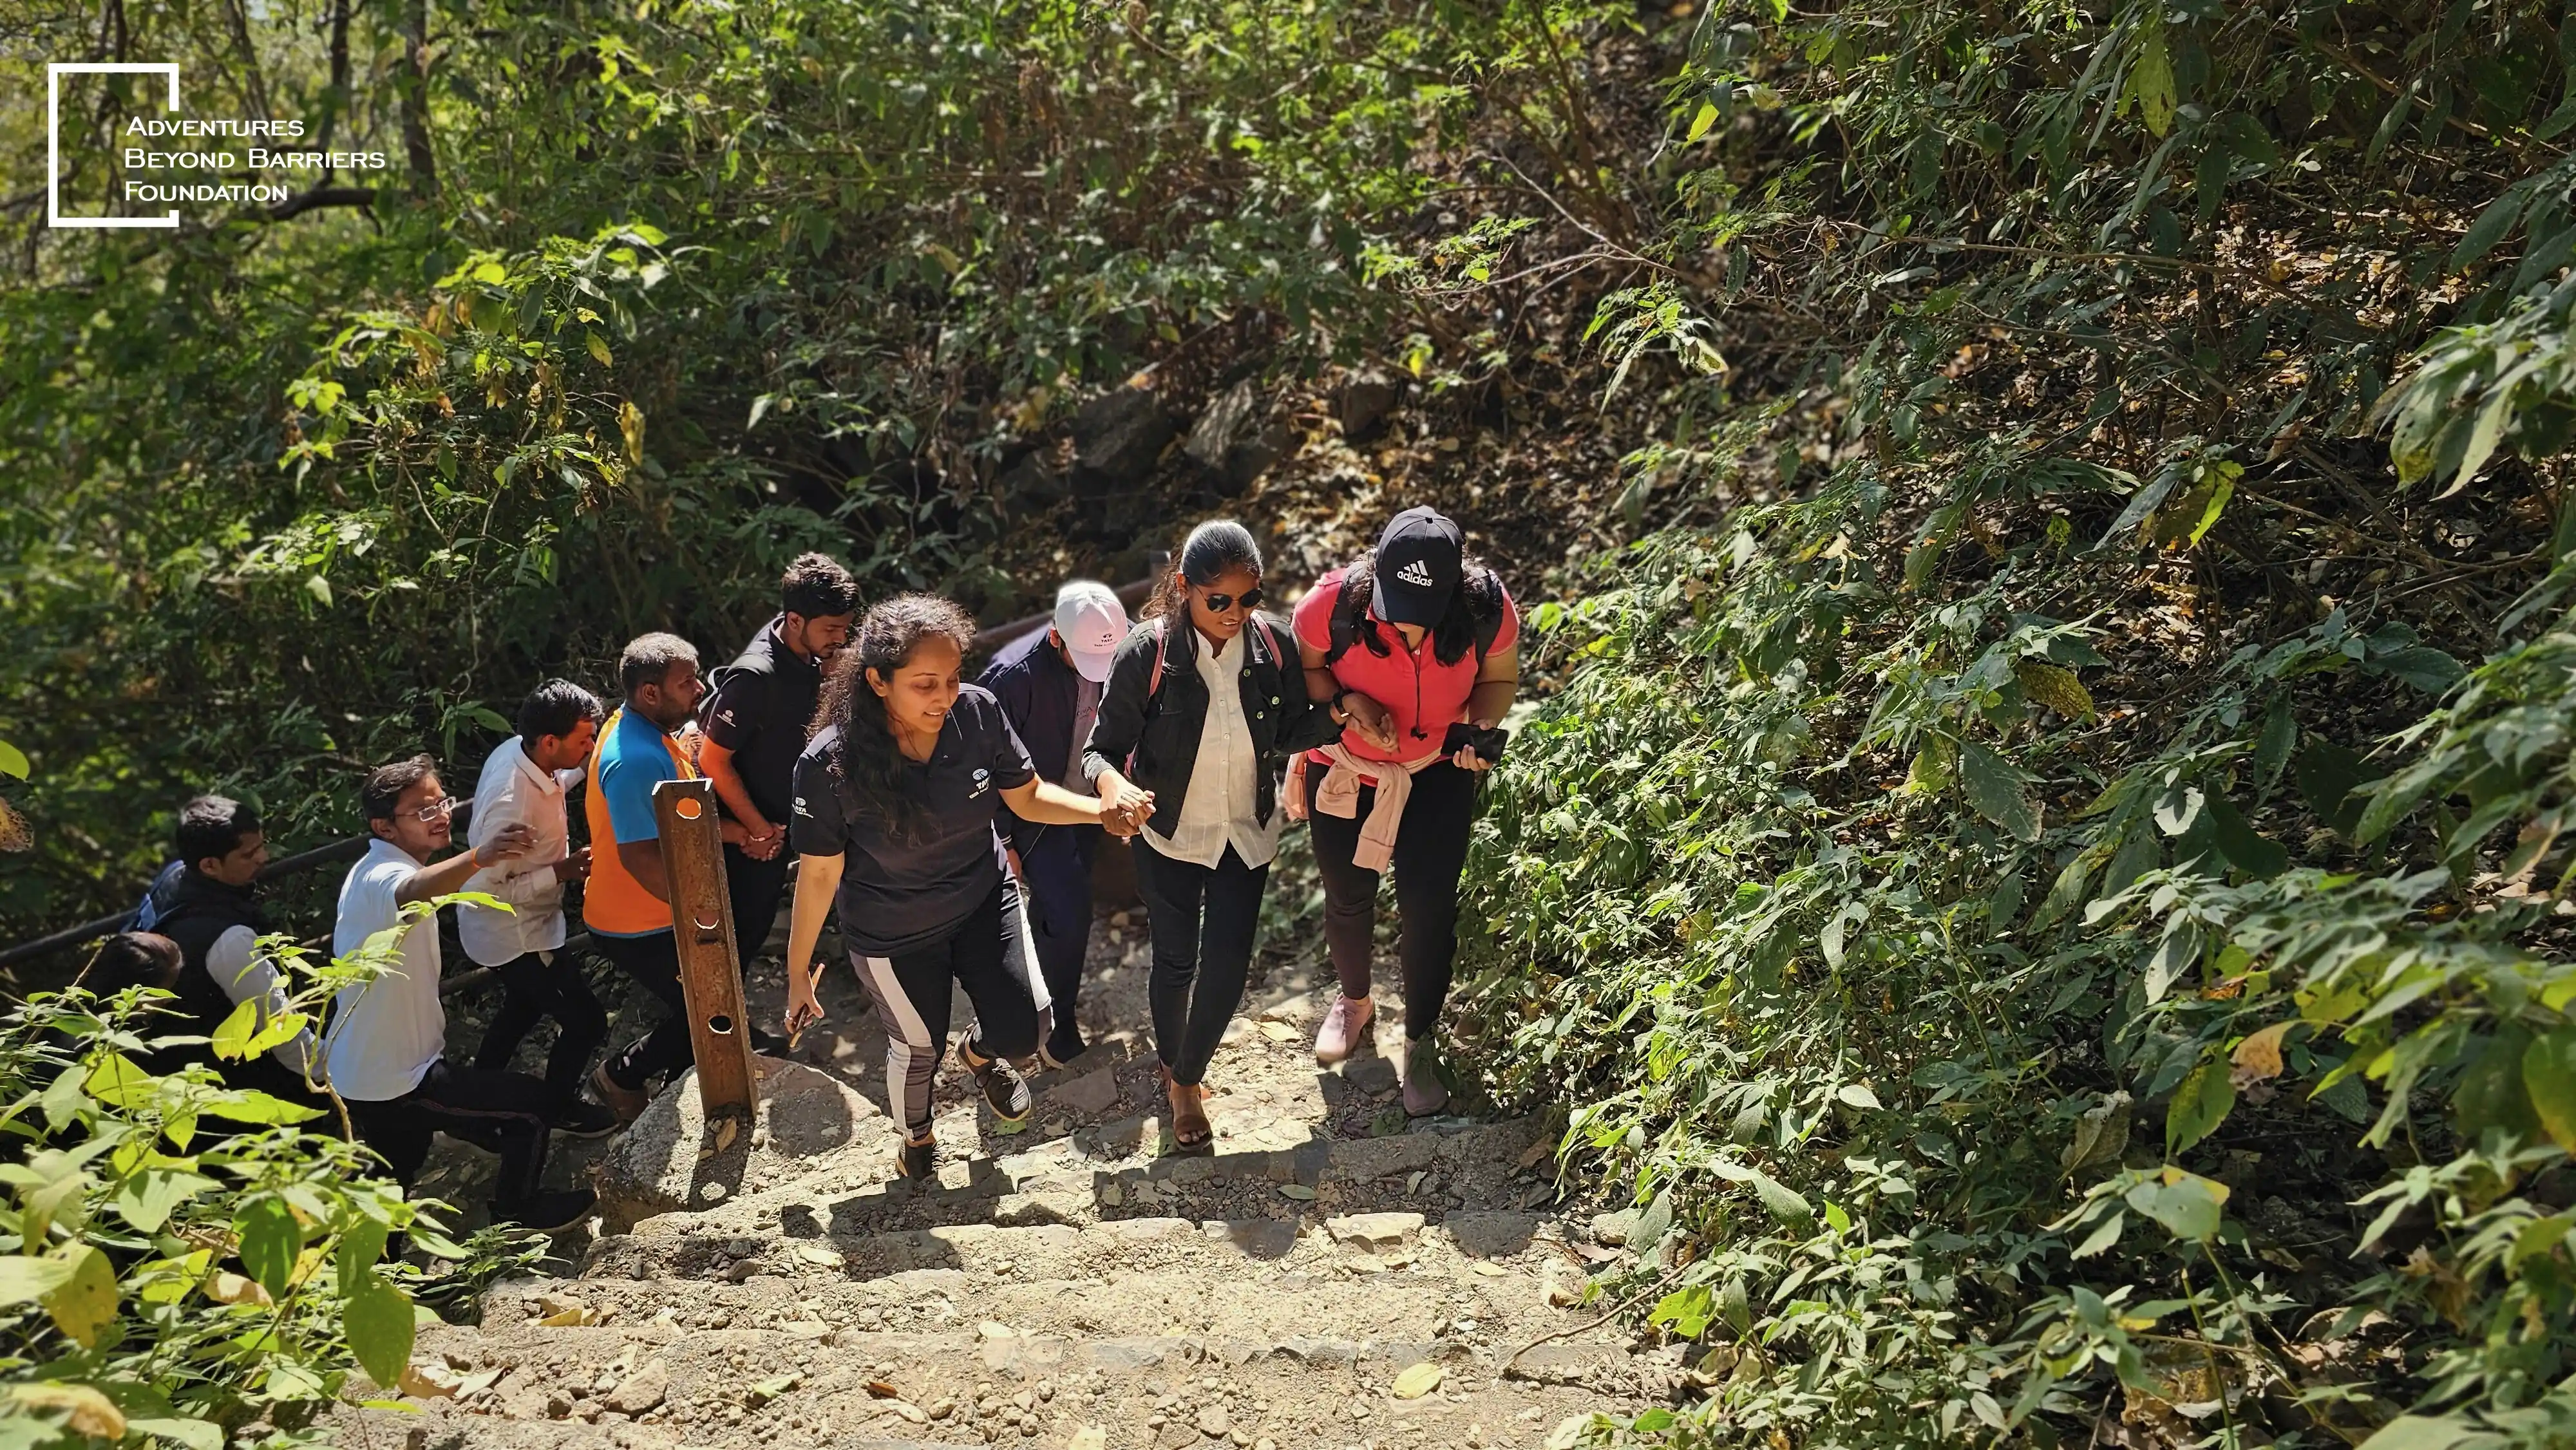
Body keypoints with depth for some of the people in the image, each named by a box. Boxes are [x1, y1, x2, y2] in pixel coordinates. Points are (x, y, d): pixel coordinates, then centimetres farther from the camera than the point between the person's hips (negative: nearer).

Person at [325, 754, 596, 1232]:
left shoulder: (375, 871, 10)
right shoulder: (383, 877, -25)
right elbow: (415, 893, -51)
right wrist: (478, 858, -70)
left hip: (360, 1072, 10)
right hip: (392, 1080, -10)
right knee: (531, 1103, -2)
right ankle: (517, 1212, 15)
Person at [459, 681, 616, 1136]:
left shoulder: (517, 749, -12)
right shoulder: (511, 804, -38)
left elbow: (549, 787, 12)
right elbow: (481, 890, -31)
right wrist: (561, 872, -28)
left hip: (522, 923, 9)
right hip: (514, 935, -9)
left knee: (525, 1005, 31)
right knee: (586, 1021, 6)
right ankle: (561, 1107, 32)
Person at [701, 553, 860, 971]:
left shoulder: (808, 652, -7)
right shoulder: (755, 676, -32)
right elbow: (713, 760, -25)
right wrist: (759, 829, -18)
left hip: (780, 819, 7)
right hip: (749, 829, -7)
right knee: (745, 927, 5)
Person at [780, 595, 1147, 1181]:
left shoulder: (979, 713, -23)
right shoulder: (829, 764, -30)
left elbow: (1028, 796, -8)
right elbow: (819, 874, -18)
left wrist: (1100, 811, -26)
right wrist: (797, 973, -10)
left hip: (984, 901, 3)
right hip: (893, 934, -2)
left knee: (1024, 1030, 4)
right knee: (918, 1048, 17)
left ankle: (979, 1052, 45)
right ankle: (916, 1136, 54)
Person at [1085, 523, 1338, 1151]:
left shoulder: (1273, 644, -15)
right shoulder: (1148, 654, -24)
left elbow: (1288, 734, -2)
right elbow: (1102, 748, -18)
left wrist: (1339, 716, -23)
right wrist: (1111, 782, -42)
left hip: (1247, 834, 2)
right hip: (1170, 836, -2)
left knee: (1227, 967, 4)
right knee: (1176, 961, 13)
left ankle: (1187, 1078, 33)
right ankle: (1171, 1064, 44)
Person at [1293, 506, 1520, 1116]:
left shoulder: (1489, 610, -26)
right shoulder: (1334, 603, -30)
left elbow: (1499, 679, -6)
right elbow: (1300, 668, -11)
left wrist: (1480, 728, -26)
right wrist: (1347, 703, -30)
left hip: (1437, 771, 0)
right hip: (1346, 765, 1)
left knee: (1428, 906, -4)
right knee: (1348, 898, 16)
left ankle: (1422, 1044, 19)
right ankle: (1354, 1001, 48)